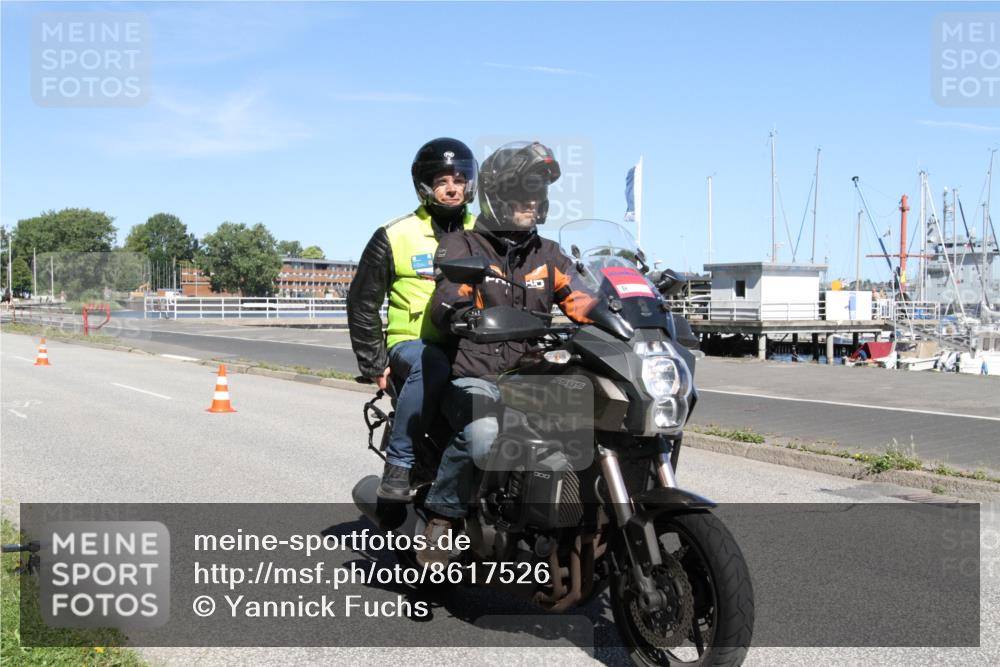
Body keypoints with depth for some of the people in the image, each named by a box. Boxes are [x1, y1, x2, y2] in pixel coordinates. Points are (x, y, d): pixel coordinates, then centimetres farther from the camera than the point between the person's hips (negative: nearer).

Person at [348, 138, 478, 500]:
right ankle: (398, 465, -27)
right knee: (431, 365, -38)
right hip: (412, 343, -4)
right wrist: (374, 363, -1)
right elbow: (362, 301, 4)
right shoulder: (395, 236, 1)